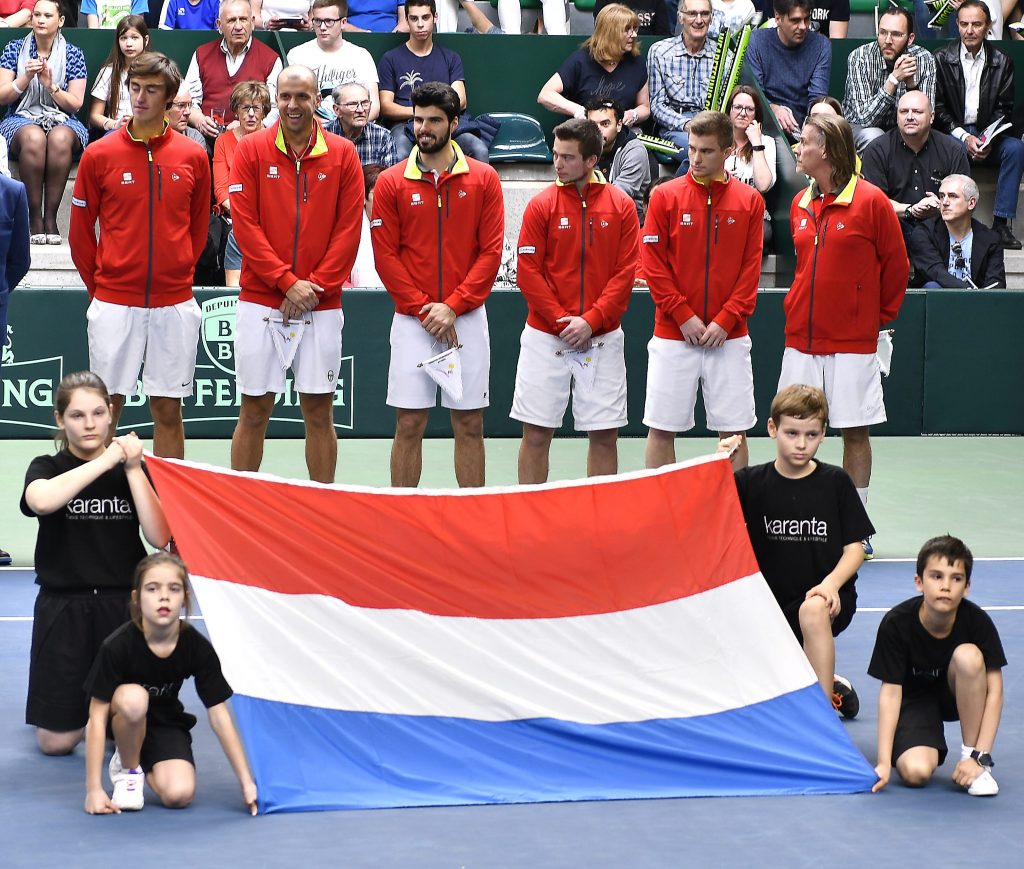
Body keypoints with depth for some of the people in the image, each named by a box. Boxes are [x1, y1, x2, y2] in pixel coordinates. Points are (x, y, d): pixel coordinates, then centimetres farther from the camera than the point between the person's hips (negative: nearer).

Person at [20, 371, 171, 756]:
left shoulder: (132, 470, 4)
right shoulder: (46, 468, -1)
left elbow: (159, 537, -10)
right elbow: (41, 500, -27)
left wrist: (133, 469, -15)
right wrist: (105, 460, -25)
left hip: (122, 604, 1)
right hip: (63, 606, -1)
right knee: (57, 742, -1)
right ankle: (76, 703, 33)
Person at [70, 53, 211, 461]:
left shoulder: (193, 157, 4)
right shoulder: (99, 155, 0)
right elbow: (80, 231, 6)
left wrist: (178, 273, 9)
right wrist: (99, 285, 7)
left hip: (174, 303, 1)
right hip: (114, 304, -1)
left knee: (168, 410, 5)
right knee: (106, 407, 1)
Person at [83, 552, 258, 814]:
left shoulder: (198, 648, -20)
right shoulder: (117, 646, -28)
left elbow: (219, 716, -13)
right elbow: (97, 716, -24)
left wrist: (246, 782, -15)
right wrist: (94, 789, -28)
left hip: (165, 724, 2)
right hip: (123, 719, -2)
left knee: (179, 794, -24)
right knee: (133, 697, -37)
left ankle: (144, 765, 12)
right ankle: (127, 769, -8)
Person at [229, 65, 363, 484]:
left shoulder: (342, 154, 3)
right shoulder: (251, 150, 1)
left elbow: (348, 230, 0)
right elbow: (244, 225, -4)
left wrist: (315, 286, -9)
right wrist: (287, 282, -11)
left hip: (321, 305, 1)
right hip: (260, 303, -1)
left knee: (319, 412, 5)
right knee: (254, 411, 3)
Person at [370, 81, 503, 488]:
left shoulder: (483, 179, 3)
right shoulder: (391, 182, 3)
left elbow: (491, 252, -1)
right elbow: (386, 256, -1)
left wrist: (452, 306, -11)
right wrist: (422, 308, -10)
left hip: (467, 318, 0)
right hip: (411, 321, 0)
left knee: (470, 425, 4)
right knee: (408, 426, 0)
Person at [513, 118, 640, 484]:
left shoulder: (621, 206, 2)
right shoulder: (542, 204, 0)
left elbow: (625, 272, -2)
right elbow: (528, 272, -3)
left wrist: (591, 321, -13)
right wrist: (562, 320, -12)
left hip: (602, 339, 1)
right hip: (545, 337, 0)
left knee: (605, 436, 3)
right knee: (536, 434, 1)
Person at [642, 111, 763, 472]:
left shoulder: (749, 200, 3)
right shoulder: (665, 196, 1)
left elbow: (751, 267, 1)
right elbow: (653, 264, -2)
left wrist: (725, 320, -9)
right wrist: (684, 316, -10)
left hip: (728, 337, 1)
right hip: (673, 334, -1)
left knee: (734, 429, 2)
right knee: (662, 429, 1)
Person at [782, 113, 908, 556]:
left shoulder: (871, 201, -8)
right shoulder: (800, 204, 8)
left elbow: (896, 267, -1)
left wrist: (879, 317, 4)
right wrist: (798, 309, 15)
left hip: (852, 342, -5)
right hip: (801, 339, 5)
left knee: (855, 432, 2)